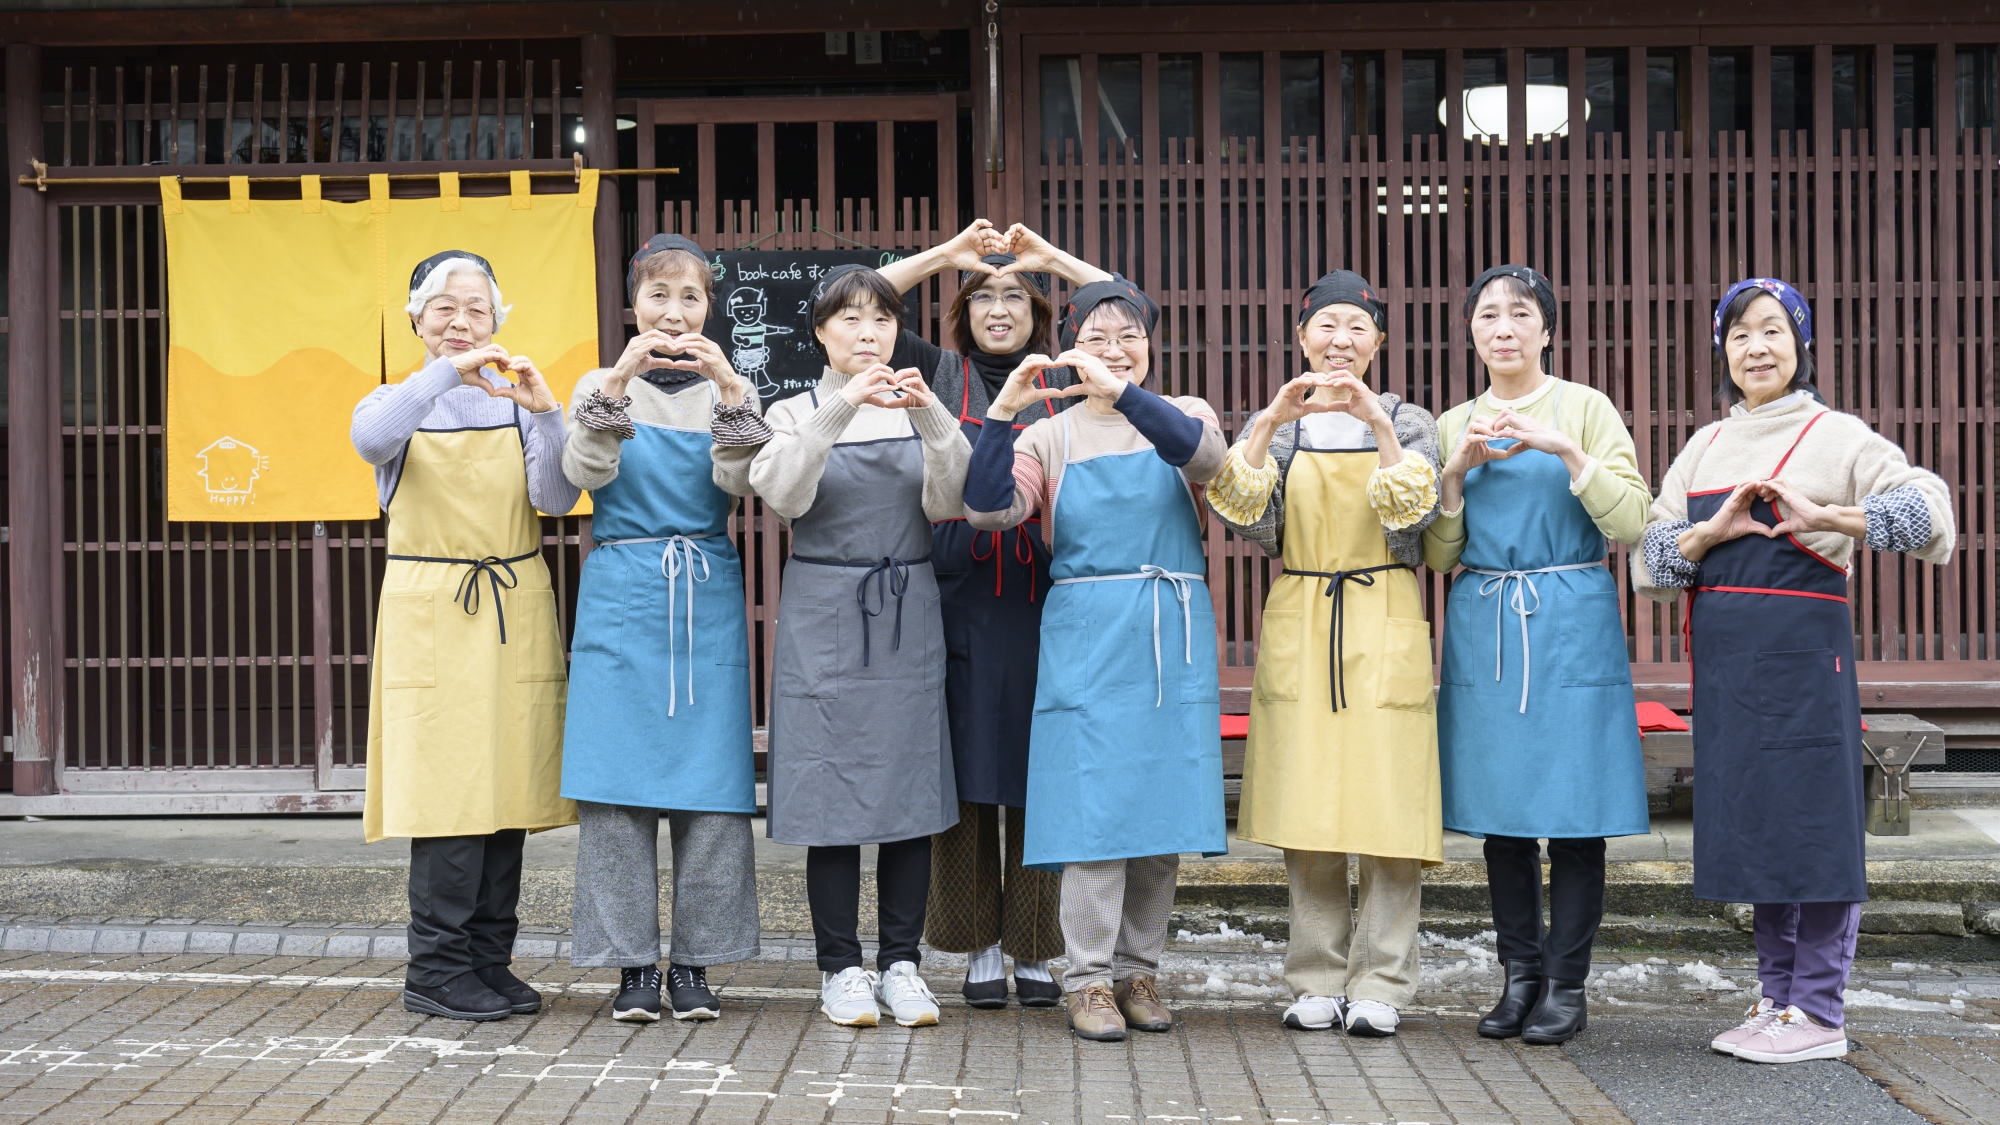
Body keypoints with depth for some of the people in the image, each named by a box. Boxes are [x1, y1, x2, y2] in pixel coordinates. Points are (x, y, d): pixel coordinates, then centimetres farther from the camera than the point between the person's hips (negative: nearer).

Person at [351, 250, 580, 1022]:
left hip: (515, 612, 2)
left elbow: (555, 499, -5)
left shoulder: (516, 402, 9)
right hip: (431, 615, -2)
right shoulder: (400, 401, 6)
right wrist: (446, 373, -26)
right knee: (448, 792, -8)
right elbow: (370, 439, -19)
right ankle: (437, 971, 1)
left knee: (509, 790, 4)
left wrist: (545, 414, -19)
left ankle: (489, 964, 14)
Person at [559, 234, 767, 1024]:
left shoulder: (727, 388, 10)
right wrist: (618, 382, -25)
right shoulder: (602, 385, 8)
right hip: (622, 596, -1)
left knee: (711, 779, -1)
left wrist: (731, 390, -23)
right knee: (618, 779, -4)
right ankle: (632, 963, 6)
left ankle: (695, 962, 9)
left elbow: (738, 482, -8)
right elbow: (585, 472, -11)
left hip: (707, 601, 1)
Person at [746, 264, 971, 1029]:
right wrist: (840, 408, -27)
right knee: (833, 793, -2)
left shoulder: (918, 412, 11)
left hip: (907, 619, 2)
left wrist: (932, 420, -20)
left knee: (912, 792, 2)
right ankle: (840, 967, 7)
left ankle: (900, 962, 11)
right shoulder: (797, 413, 4)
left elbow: (945, 505, -5)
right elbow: (781, 494, -16)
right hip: (825, 615, -2)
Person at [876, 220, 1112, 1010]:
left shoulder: (1066, 380, 12)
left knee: (1039, 776, 2)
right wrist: (944, 254, 1)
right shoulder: (940, 373, 11)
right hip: (957, 599, 0)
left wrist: (1051, 257, 3)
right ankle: (980, 949, 13)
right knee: (965, 774, 2)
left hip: (1043, 601, 0)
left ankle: (1035, 951, 11)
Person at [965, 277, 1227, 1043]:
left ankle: (1139, 970, 17)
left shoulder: (1182, 415, 8)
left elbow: (1203, 453, -17)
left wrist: (1121, 393, -29)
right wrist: (1002, 410, -19)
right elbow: (987, 510, -8)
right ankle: (1088, 979, 1)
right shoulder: (1051, 436, 7)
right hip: (1087, 638, -2)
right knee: (1094, 808, -6)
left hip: (1174, 638, 2)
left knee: (1162, 808, 5)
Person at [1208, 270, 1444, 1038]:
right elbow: (1243, 517, -8)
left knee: (1388, 805, -5)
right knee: (1306, 813, 2)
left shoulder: (1408, 422, 8)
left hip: (1385, 628, -1)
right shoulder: (1274, 424, 10)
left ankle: (1380, 984, 3)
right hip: (1299, 626, 1)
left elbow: (1415, 515, -11)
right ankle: (1318, 981, 11)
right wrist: (1272, 421, -18)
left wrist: (1379, 424, -21)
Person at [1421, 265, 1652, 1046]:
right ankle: (1520, 975, 16)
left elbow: (1630, 526, -7)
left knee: (1574, 805, -3)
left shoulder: (1585, 408, 2)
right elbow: (1437, 554, 8)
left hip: (1571, 625, -3)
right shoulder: (1455, 426, 12)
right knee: (1501, 806, 5)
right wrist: (1457, 471, -6)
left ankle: (1566, 986, 5)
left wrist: (1569, 453, -17)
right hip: (1484, 628, 3)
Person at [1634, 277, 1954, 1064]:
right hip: (1724, 656, 6)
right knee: (1752, 823, 11)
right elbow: (1650, 560, 10)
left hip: (1803, 649, -6)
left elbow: (1929, 509, -14)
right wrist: (1712, 532, -9)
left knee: (1812, 821, -3)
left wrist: (1826, 517, -23)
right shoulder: (1705, 447, 14)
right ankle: (1777, 998, 21)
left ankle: (1818, 1015, 5)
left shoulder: (1835, 435, -2)